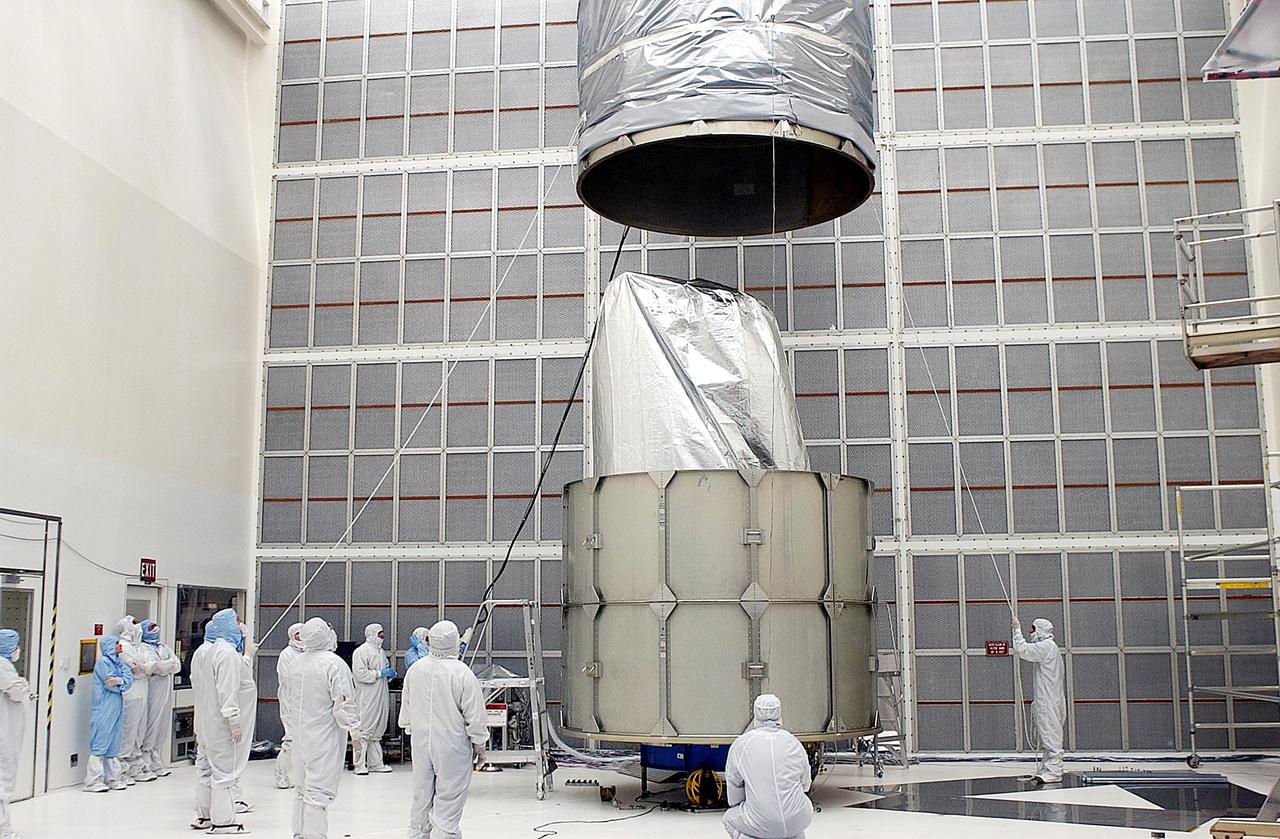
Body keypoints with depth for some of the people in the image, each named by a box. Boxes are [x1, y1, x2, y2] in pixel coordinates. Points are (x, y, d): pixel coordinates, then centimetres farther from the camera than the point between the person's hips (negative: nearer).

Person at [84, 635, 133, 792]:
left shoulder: (118, 662, 15)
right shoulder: (103, 662, -7)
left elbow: (129, 679, 2)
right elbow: (110, 683, -15)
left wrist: (120, 681, -16)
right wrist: (122, 681, -1)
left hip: (117, 707, 8)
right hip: (104, 710, -8)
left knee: (114, 744, 11)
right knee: (100, 744, -6)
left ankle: (113, 778, 17)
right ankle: (93, 781, -3)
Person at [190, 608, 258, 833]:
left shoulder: (201, 652, 10)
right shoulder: (227, 652, -20)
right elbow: (227, 689, -23)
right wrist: (234, 720, -20)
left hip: (205, 720, 10)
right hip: (221, 723, -10)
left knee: (206, 767, 17)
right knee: (225, 768, -4)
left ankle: (204, 815, 26)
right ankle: (222, 820, 0)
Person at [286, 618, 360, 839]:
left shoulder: (295, 662, 4)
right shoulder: (334, 664, -18)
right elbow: (344, 702, -18)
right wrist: (352, 724, 0)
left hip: (300, 735, 7)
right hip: (325, 737, -7)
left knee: (301, 787, 17)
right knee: (319, 789, -5)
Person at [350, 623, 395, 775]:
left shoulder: (380, 651, 17)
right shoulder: (361, 651, -11)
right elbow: (360, 673, -20)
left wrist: (390, 673, 10)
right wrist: (379, 674, -18)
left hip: (380, 697, 9)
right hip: (366, 698, -9)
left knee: (377, 731, 13)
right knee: (363, 730, -7)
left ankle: (375, 763, 19)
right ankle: (359, 764, -2)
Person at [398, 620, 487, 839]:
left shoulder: (414, 670, 0)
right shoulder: (462, 673, -17)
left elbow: (405, 710, 12)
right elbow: (475, 715, -12)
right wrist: (479, 746, 1)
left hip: (421, 743, 5)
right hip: (452, 746, -5)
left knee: (421, 798, 17)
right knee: (448, 802, 1)